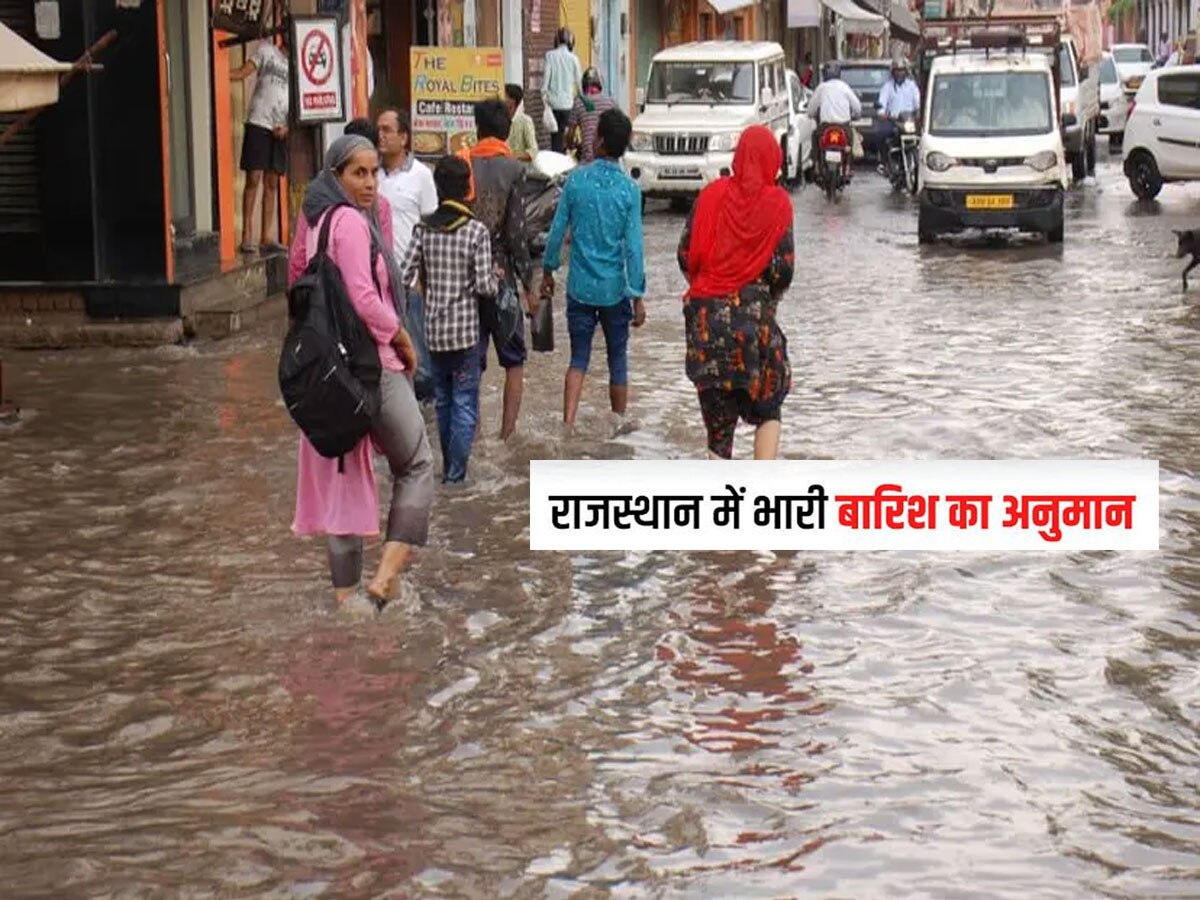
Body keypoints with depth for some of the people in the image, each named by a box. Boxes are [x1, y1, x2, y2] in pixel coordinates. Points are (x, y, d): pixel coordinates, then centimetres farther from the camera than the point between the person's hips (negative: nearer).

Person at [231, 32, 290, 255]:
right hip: (258, 123, -4)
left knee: (272, 183, 7)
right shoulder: (266, 50, 5)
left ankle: (267, 237, 10)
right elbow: (242, 73, -4)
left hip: (280, 130, 4)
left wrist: (287, 127, -3)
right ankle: (247, 235, -7)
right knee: (253, 178, -8)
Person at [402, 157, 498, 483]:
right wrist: (496, 279, 9)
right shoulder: (476, 231, -11)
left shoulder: (423, 229, -2)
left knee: (442, 400, 17)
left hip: (433, 328, 4)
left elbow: (405, 276, -5)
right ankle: (455, 471, 0)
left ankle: (448, 466, 25)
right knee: (465, 402, 4)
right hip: (465, 328, -4)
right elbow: (484, 286, -13)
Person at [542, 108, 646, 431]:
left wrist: (548, 271, 13)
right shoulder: (629, 189, -10)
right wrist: (638, 296, -6)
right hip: (615, 289, -1)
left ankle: (568, 425, -7)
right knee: (618, 360, 13)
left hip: (580, 286, 1)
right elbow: (633, 246, -11)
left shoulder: (576, 180, -6)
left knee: (579, 359, 9)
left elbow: (557, 231, -2)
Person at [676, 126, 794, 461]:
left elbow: (686, 255, 0)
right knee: (767, 410, 13)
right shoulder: (777, 203, -5)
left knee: (718, 415, 8)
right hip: (755, 315, -2)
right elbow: (783, 268, -8)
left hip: (706, 315, 2)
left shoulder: (712, 194, 1)